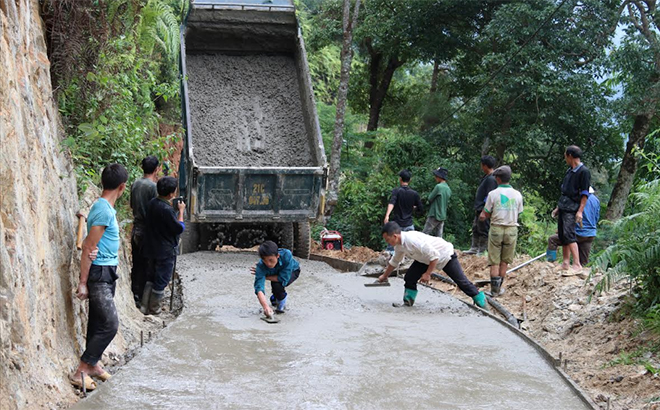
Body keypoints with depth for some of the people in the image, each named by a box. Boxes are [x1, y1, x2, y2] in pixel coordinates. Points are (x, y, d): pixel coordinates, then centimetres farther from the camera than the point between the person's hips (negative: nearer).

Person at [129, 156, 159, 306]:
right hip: (147, 232, -7)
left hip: (136, 230, 7)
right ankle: (142, 298, 7)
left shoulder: (135, 184, 5)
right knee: (146, 266, 2)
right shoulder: (153, 186, -17)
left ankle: (135, 294, 21)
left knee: (136, 264, 14)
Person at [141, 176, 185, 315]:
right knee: (161, 280, 7)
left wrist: (174, 208, 7)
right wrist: (181, 211, -9)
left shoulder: (152, 203, 1)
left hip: (152, 248, 8)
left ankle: (145, 306, 22)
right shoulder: (167, 210, -26)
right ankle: (153, 308, 17)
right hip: (165, 251, -8)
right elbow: (179, 228, -19)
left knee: (151, 277, 20)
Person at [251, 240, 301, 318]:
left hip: (292, 271, -3)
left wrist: (265, 276, -33)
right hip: (276, 274, 3)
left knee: (277, 285, -28)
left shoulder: (286, 255, -44)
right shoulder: (261, 266, -37)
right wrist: (265, 307, -60)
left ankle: (281, 306, -3)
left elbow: (283, 279, -42)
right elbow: (259, 288, -46)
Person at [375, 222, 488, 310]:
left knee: (461, 281, -1)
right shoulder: (399, 246, -9)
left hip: (445, 255, -8)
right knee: (410, 277, -6)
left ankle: (481, 301, 14)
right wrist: (384, 276, 23)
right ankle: (408, 303, 5)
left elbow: (434, 256, -33)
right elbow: (394, 262, 13)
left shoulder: (413, 240, -38)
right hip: (425, 259, 8)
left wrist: (427, 273, -27)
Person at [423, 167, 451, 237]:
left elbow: (430, 198, -11)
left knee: (425, 234, -4)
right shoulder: (448, 189, 11)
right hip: (443, 216, 8)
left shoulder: (438, 186, -15)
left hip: (434, 216, -8)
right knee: (439, 236, 7)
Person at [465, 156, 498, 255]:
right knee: (475, 229, 18)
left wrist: (484, 210, -21)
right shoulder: (486, 177, 13)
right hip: (479, 209, 11)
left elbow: (489, 197, -21)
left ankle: (481, 251, 6)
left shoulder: (491, 179, -18)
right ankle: (474, 248, 28)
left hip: (484, 210, -11)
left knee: (483, 231, -2)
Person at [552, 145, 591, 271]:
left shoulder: (584, 171, -9)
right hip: (563, 207, 9)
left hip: (572, 209, -9)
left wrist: (580, 211, -19)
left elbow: (585, 194, -13)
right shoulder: (569, 171, 17)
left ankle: (577, 264, -20)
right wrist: (558, 208, 23)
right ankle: (566, 263, 16)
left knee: (568, 234, -19)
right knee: (562, 236, 9)